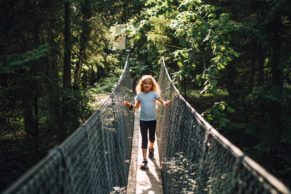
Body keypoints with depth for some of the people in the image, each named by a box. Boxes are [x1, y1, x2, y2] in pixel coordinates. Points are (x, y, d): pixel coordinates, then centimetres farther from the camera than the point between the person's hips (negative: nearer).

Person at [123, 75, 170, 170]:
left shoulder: (154, 94, -7)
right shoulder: (139, 95, -3)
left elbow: (161, 101, -19)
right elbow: (137, 106, 7)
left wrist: (165, 103, -42)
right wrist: (130, 105, -11)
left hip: (152, 119, 1)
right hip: (143, 120, 0)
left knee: (152, 136, 20)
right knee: (144, 139, -3)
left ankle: (151, 149, 52)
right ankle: (144, 160, -2)